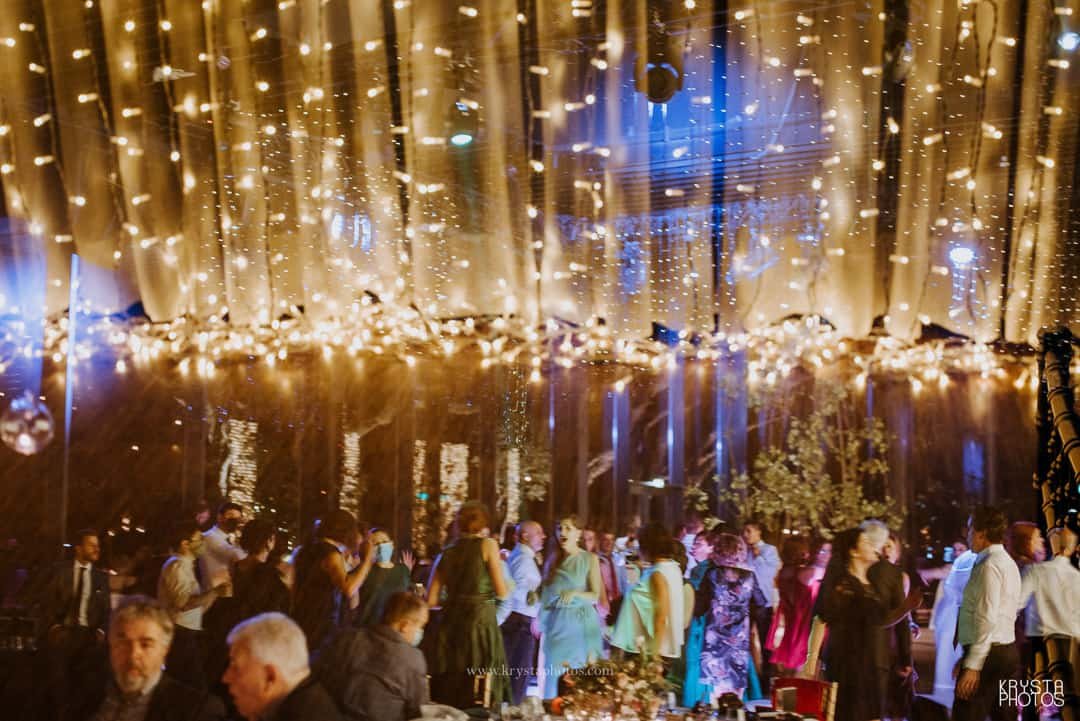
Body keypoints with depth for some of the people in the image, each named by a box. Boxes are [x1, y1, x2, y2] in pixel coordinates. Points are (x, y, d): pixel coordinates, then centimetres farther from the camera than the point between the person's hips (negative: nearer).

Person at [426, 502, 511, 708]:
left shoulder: (446, 553, 12)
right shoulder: (488, 545, 0)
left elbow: (431, 600, 11)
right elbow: (502, 592, -4)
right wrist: (508, 583, 17)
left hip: (450, 623, 5)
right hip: (481, 621, -5)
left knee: (448, 696, 9)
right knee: (481, 698, -2)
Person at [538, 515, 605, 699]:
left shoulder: (589, 559, 0)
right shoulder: (552, 559, 10)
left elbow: (596, 596, -4)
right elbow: (545, 594, 13)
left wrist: (576, 594, -21)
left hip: (580, 622, -3)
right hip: (556, 622, 3)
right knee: (554, 674, -1)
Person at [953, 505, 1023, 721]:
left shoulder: (989, 566, -13)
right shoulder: (1008, 563, 17)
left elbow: (987, 620, -20)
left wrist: (972, 665, -20)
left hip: (989, 653, -10)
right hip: (1008, 650, 10)